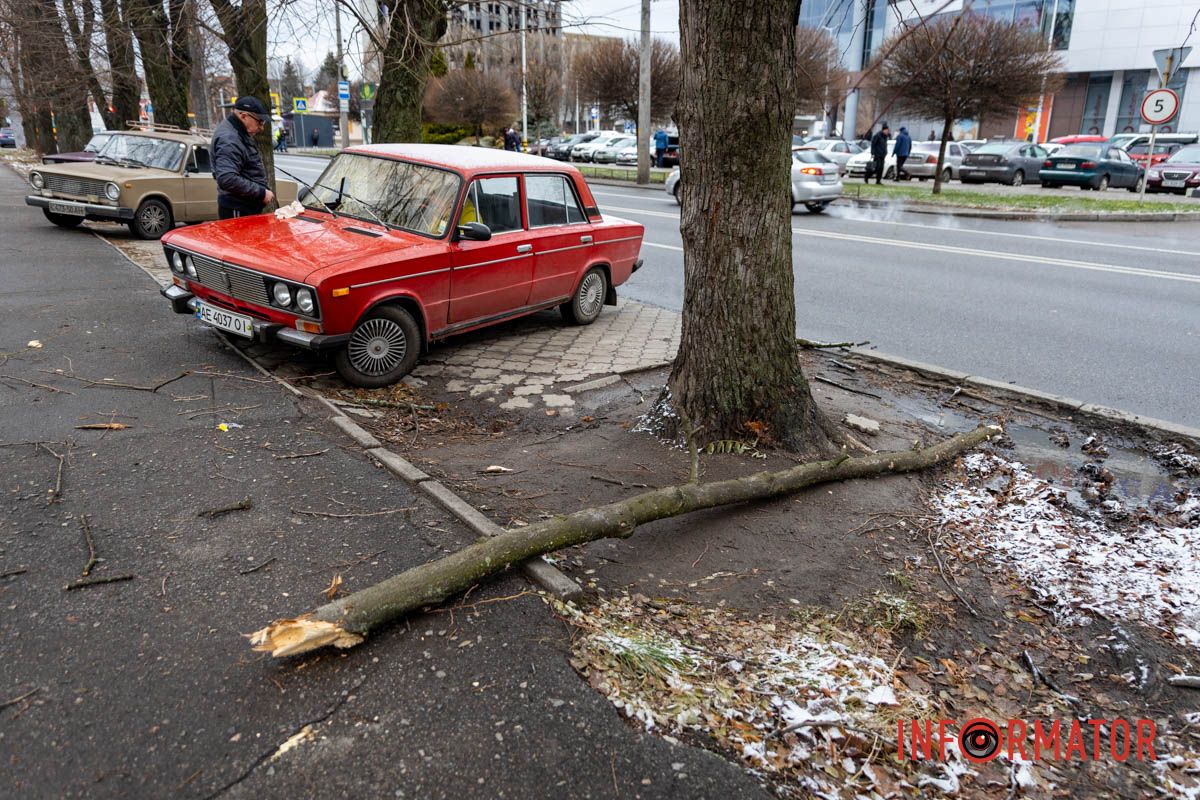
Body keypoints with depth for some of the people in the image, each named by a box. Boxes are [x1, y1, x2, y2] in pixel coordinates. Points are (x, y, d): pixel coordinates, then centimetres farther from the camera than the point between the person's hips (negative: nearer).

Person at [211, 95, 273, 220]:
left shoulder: (237, 132, 13)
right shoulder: (229, 140, -19)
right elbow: (227, 179, -29)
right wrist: (261, 193, -24)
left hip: (248, 207, 10)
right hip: (237, 212, -10)